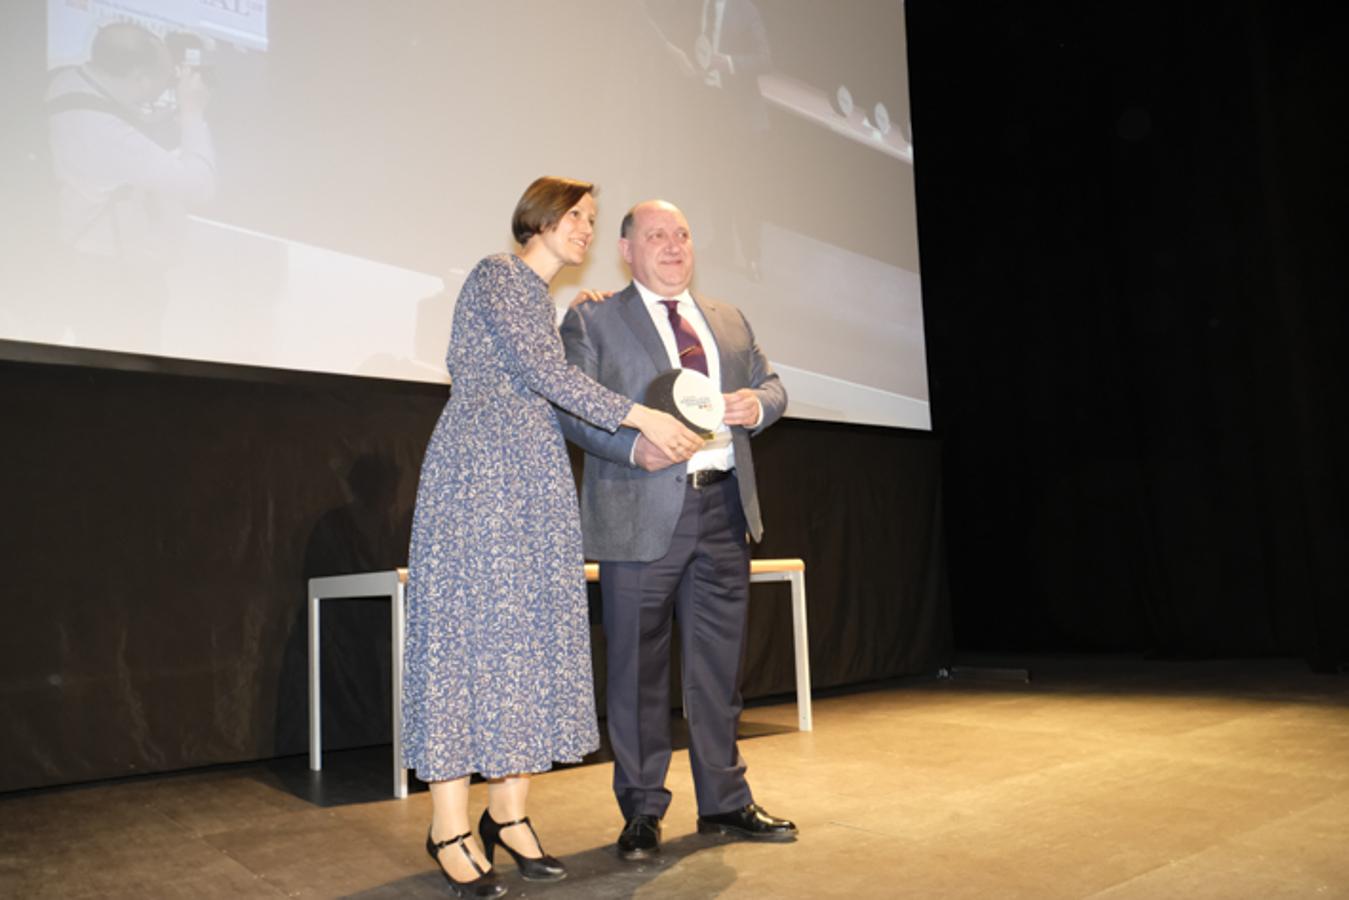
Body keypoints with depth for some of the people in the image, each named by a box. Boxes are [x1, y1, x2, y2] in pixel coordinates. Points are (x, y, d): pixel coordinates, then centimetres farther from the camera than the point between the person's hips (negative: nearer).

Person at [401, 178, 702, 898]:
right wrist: (642, 417, -14)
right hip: (479, 471, -8)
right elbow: (543, 373, -13)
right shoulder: (497, 274, -3)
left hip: (536, 480, 9)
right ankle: (450, 827, -1)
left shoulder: (542, 298, 23)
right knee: (468, 624, -7)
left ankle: (508, 811, 11)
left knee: (532, 632, 4)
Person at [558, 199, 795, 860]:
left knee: (719, 662, 12)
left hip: (724, 508, 5)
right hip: (642, 515, -5)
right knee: (638, 667, 4)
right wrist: (634, 447, -21)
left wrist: (757, 404, -3)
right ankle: (642, 812, 19)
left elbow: (771, 385, 21)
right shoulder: (592, 321, 3)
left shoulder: (729, 320, 19)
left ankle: (724, 802, 26)